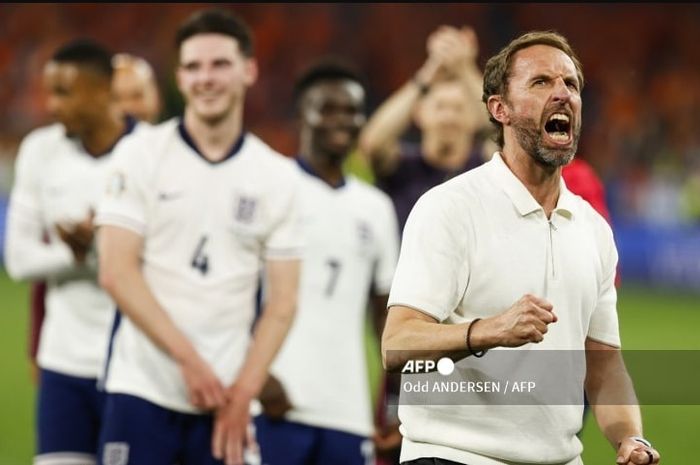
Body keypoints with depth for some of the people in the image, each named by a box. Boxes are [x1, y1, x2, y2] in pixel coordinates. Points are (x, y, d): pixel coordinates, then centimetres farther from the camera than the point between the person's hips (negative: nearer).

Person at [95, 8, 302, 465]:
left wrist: (244, 392, -7)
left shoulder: (278, 177, 7)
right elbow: (117, 272, -6)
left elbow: (282, 302, 5)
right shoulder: (143, 155, 1)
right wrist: (188, 358, -11)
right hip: (143, 389, -2)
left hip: (225, 401, 2)